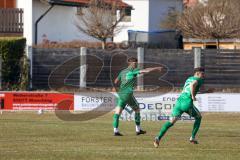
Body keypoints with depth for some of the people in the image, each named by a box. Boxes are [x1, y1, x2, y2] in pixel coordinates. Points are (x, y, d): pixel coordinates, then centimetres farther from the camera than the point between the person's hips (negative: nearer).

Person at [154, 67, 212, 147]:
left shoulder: (189, 79, 28)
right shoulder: (199, 80, 3)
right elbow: (192, 85, -20)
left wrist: (205, 91, 43)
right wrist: (193, 96, -11)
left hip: (179, 101, 6)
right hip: (187, 103, -6)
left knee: (171, 121, 1)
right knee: (198, 117, 21)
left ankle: (158, 138, -15)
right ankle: (193, 137, 18)